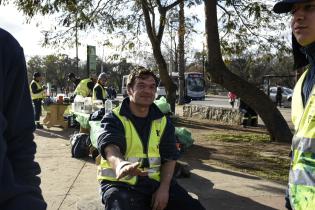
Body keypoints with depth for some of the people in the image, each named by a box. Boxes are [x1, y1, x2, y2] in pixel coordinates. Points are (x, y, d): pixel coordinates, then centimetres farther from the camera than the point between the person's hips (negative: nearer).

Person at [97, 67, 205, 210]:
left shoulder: (163, 122, 9)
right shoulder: (113, 119, -5)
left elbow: (169, 158, 7)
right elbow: (109, 147, -25)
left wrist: (164, 188, -10)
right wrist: (121, 165, -49)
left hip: (155, 181, 4)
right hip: (121, 184, -4)